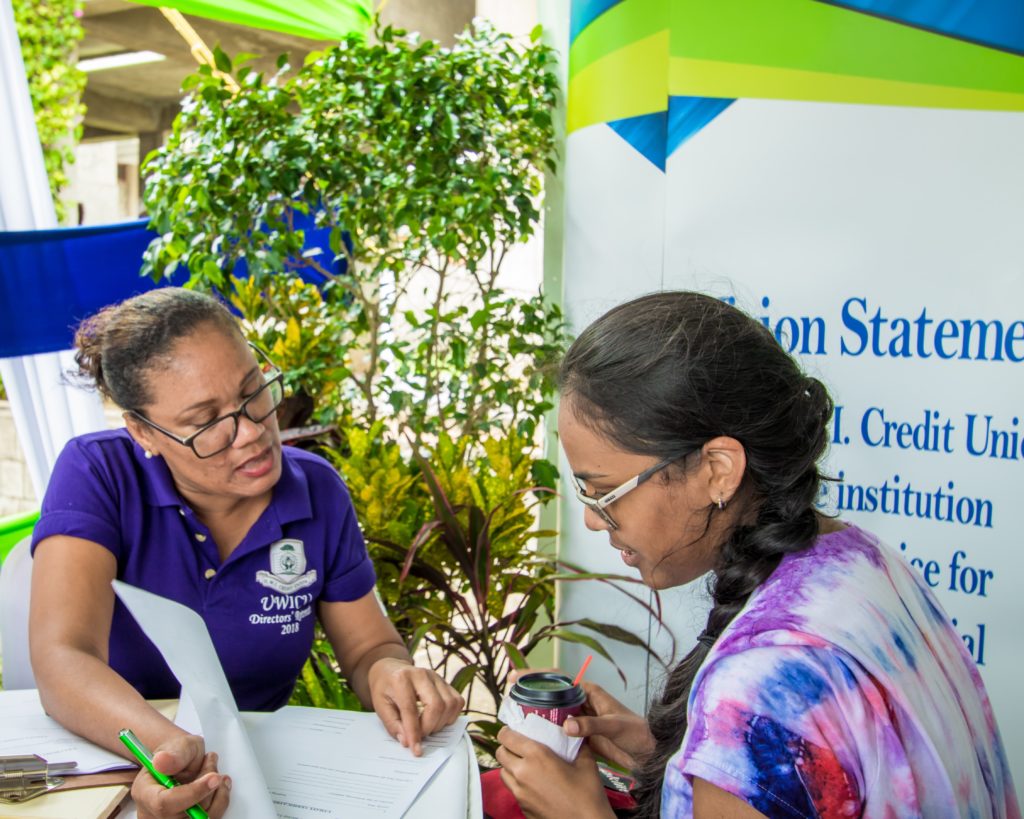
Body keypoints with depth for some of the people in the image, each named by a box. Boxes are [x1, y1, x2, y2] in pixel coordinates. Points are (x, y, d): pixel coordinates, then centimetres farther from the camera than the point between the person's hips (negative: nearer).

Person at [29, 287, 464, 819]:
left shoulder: (318, 491, -5)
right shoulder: (98, 475, -13)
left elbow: (368, 648, 4)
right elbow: (62, 660, -24)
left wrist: (389, 672, -19)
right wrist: (165, 746, -43)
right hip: (109, 766, -2)